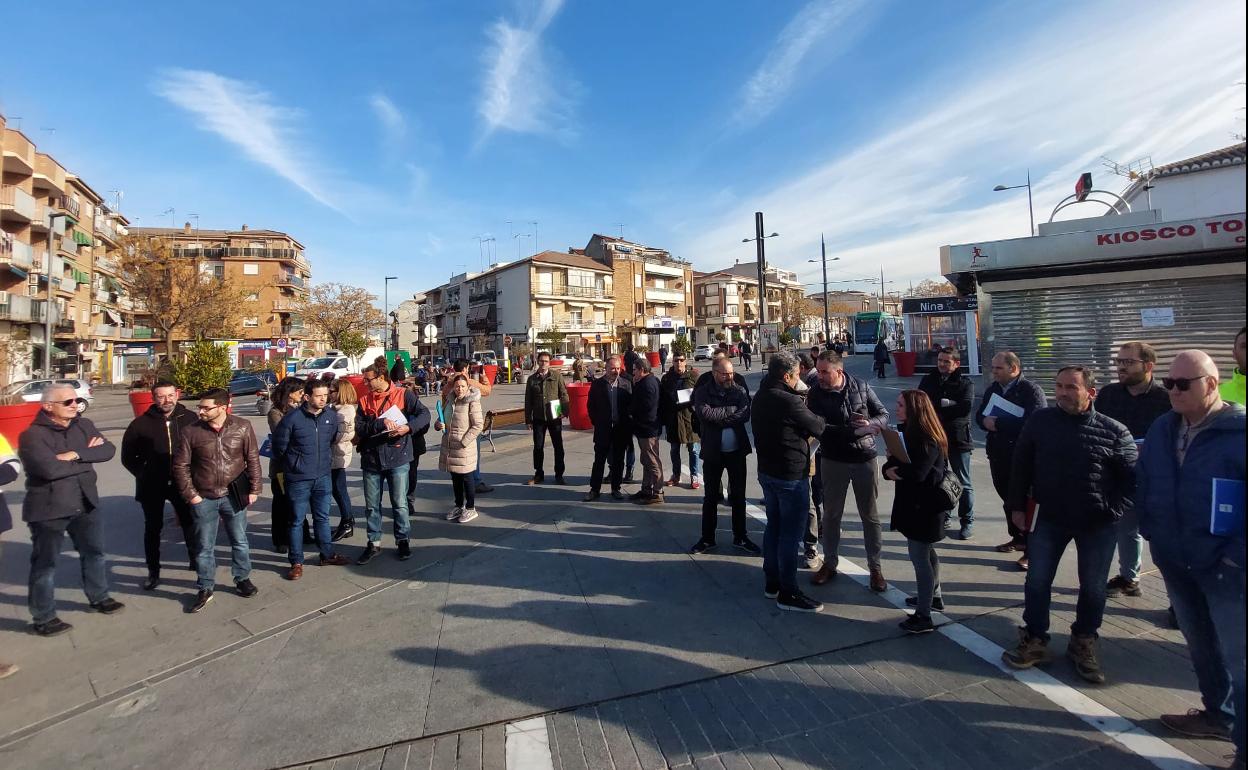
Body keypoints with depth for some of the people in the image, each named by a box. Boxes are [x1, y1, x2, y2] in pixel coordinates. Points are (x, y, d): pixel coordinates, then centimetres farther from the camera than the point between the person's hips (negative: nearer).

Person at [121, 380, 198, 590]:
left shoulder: (190, 419, -6)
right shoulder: (141, 423, -7)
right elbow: (127, 456, 3)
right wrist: (144, 475, -3)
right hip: (152, 486, 0)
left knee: (190, 523, 11)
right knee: (152, 528, 11)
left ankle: (195, 560, 30)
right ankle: (153, 572, 23)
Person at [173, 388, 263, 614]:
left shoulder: (242, 427, -8)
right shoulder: (192, 432, -9)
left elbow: (253, 460, -2)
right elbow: (180, 465, -1)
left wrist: (254, 489, -3)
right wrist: (190, 494, -5)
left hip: (234, 496, 0)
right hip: (204, 498, 0)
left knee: (240, 541, 13)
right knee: (205, 546, 10)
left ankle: (242, 579, 31)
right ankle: (205, 589, 25)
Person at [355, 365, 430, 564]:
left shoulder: (403, 394, -3)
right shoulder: (364, 400, 6)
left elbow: (424, 414, -9)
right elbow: (359, 428, -6)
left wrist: (409, 427, -25)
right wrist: (381, 423, -22)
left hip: (398, 458, -3)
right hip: (371, 458, 3)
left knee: (400, 503, 5)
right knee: (371, 505, 12)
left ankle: (402, 540, 21)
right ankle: (374, 543, 26)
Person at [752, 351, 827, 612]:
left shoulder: (760, 398, 5)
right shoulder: (789, 401, -22)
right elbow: (818, 427, -11)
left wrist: (802, 431, 6)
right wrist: (817, 418, 10)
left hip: (767, 471, 9)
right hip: (791, 475, -9)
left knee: (773, 526, 18)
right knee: (790, 534, 1)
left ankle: (771, 582, 29)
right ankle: (788, 593, 10)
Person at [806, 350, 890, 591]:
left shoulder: (861, 387, -5)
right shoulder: (816, 394, -10)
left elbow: (884, 415, 3)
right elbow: (820, 429, -21)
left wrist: (871, 424, -19)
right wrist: (856, 431, -23)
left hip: (864, 459, 1)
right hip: (833, 461, 0)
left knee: (870, 515, 11)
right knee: (831, 514, 12)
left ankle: (875, 567, 26)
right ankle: (829, 564, 28)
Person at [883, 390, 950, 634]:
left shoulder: (927, 439, -22)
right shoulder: (906, 431, 7)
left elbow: (917, 473, -31)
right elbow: (894, 460, 5)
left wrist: (895, 471, -12)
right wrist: (889, 469, -17)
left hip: (924, 506, -10)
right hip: (912, 502, 10)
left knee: (919, 557, -4)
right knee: (926, 552, 23)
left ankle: (923, 617, 5)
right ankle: (933, 597, 41)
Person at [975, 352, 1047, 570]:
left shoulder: (1032, 391, -11)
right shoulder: (992, 389, 12)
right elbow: (979, 415, 11)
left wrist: (998, 424, -21)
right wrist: (986, 422, -12)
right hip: (998, 454, 7)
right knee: (1007, 498, 16)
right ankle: (1017, 538, 32)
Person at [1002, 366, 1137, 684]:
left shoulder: (1114, 431, -9)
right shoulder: (1040, 420, -6)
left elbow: (1132, 477, -2)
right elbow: (1021, 465, 1)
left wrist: (1112, 512, -10)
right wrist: (1017, 506, 0)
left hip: (1097, 525, -1)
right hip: (1049, 518, 1)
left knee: (1093, 589, 12)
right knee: (1036, 582, 5)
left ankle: (1083, 643, 33)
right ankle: (1035, 641, 21)